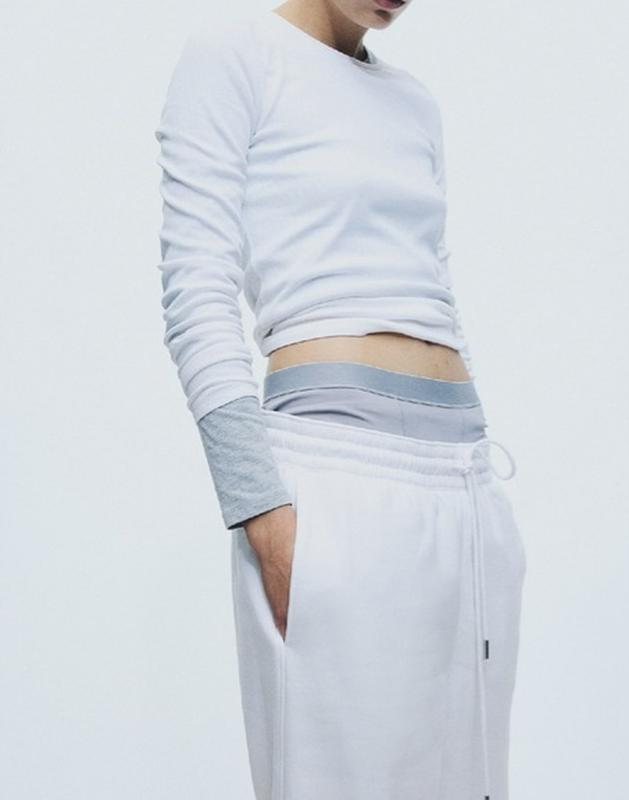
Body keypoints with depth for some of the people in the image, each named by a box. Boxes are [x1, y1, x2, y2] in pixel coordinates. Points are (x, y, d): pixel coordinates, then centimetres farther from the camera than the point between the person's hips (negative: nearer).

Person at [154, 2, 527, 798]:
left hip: (470, 479, 7)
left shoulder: (416, 103, 19)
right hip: (342, 470, -7)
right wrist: (263, 508, -17)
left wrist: (478, 474, 16)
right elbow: (196, 297, -9)